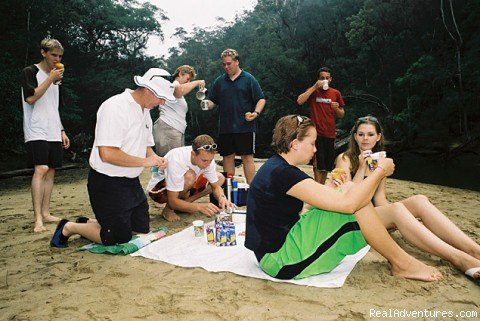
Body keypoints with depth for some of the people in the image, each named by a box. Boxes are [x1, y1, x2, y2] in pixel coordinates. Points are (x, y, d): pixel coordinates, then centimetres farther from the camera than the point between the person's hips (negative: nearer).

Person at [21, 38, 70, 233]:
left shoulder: (55, 78, 21)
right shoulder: (30, 72, 0)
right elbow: (30, 98, -14)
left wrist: (62, 131, 18)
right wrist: (51, 79, -12)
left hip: (53, 134, 7)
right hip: (37, 132, -7)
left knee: (51, 171, 4)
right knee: (41, 169, -18)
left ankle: (46, 213, 9)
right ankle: (38, 218, -17)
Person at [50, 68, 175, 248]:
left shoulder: (144, 110, 8)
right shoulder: (115, 107, -22)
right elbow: (107, 154, -29)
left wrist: (155, 158, -4)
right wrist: (145, 161, -22)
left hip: (131, 181, 9)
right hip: (108, 183, -9)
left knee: (142, 229, 14)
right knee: (120, 238, -2)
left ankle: (91, 224, 29)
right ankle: (69, 228, 17)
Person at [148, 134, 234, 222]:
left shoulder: (207, 157, -20)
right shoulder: (177, 161, -37)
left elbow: (215, 186, -7)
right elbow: (172, 202, -35)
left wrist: (222, 197, -30)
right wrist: (199, 206, -47)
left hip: (182, 188, 7)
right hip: (159, 189, -7)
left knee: (220, 178, -3)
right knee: (189, 176, -36)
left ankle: (183, 204, -3)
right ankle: (168, 209, -12)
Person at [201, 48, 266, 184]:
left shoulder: (249, 79, 2)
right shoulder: (219, 81, 12)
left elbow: (261, 99, 1)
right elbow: (212, 101, 14)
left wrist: (256, 113, -16)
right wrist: (207, 104, -9)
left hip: (245, 126, -4)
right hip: (225, 127, 4)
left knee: (247, 157, -2)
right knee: (228, 157, 9)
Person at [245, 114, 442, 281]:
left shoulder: (276, 167, 8)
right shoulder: (283, 173, -23)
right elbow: (348, 203, -24)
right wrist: (381, 171, -11)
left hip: (278, 245, 10)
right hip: (280, 261, -10)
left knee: (349, 193, 9)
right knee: (353, 200, -17)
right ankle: (402, 264, 3)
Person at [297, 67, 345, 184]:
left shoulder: (336, 93, 9)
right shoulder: (313, 91, 3)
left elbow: (342, 115, 14)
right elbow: (299, 101, -16)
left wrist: (336, 108, -9)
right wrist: (314, 87, -17)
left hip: (330, 134, 4)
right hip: (317, 133, -3)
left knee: (327, 165, 11)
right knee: (318, 164, -6)